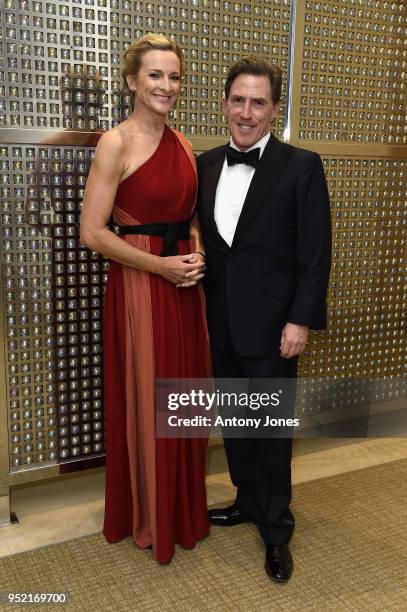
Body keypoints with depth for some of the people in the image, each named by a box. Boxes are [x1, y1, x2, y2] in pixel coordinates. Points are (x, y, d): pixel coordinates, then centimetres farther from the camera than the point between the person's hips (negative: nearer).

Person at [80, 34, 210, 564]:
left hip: (184, 285, 6)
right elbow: (92, 232, -15)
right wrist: (162, 266, -15)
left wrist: (197, 254, -1)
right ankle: (146, 517, 29)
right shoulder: (116, 143, -11)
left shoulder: (182, 144, 10)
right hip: (138, 287, -6)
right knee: (145, 404, 6)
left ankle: (183, 508, 36)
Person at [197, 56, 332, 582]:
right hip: (219, 323, 5)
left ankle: (276, 531, 24)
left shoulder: (301, 167, -7)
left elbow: (315, 253, -9)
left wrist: (301, 320, -14)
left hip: (270, 325, -5)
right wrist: (199, 308, 6)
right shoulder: (205, 165, 7)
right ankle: (249, 501, 39)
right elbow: (199, 238, 10)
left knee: (271, 429, 6)